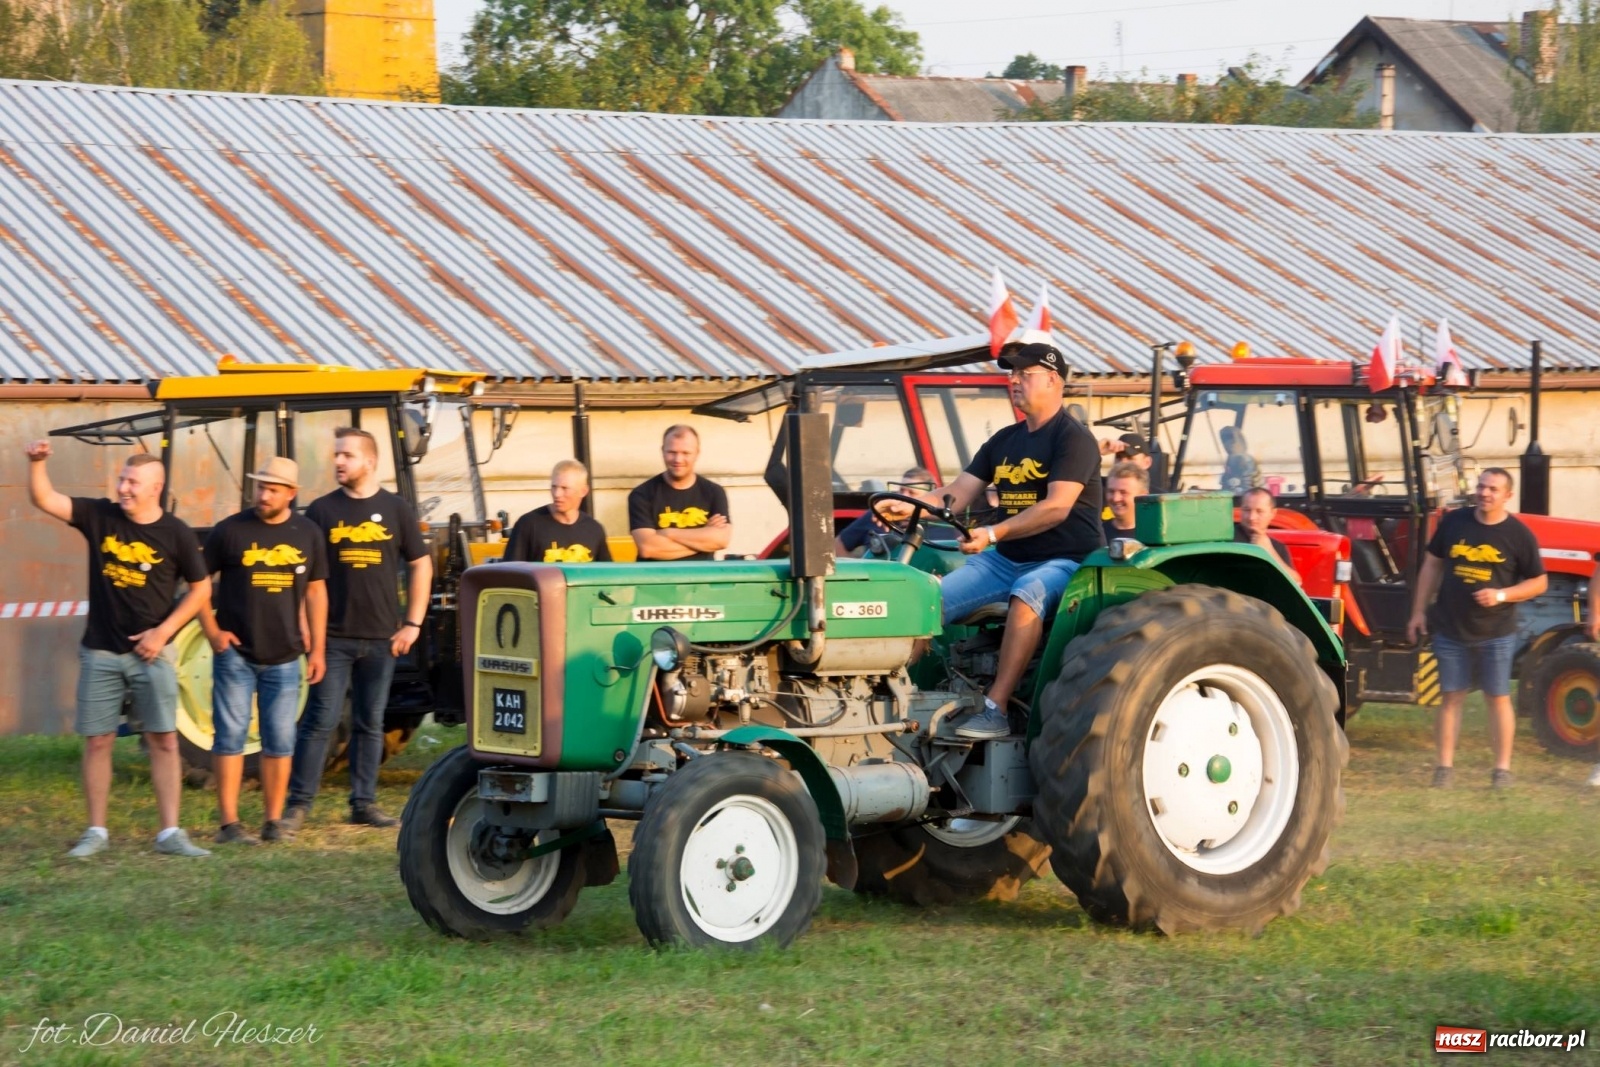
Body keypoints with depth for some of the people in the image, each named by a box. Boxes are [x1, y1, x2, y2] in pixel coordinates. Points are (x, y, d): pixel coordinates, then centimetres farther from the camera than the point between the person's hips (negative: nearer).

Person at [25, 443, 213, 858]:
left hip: (151, 652, -1)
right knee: (97, 741, 5)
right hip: (100, 653, 2)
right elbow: (43, 499, -9)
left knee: (163, 740, -2)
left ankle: (170, 833, 1)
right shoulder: (99, 516, -2)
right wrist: (37, 463, -28)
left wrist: (164, 631, -10)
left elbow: (201, 589, -1)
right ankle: (96, 832, 14)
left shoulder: (176, 534, -7)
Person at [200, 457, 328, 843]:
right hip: (236, 654, -3)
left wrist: (317, 649, 6)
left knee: (280, 740, 5)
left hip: (284, 656, 3)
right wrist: (211, 631, -7)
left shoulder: (307, 534, 4)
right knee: (231, 735, -2)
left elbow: (316, 591, 10)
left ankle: (273, 821, 13)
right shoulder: (230, 531, -4)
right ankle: (229, 823, 0)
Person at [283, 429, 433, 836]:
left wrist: (413, 624, 3)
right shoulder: (322, 510, 2)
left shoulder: (396, 509, 5)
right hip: (333, 636, -2)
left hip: (381, 638, 2)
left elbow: (420, 566, 9)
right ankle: (298, 804, -2)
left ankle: (364, 803, 15)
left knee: (370, 723, 8)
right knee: (321, 719, -5)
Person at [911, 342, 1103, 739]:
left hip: (1065, 561, -8)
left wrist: (994, 533, -34)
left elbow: (1057, 507, -23)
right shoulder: (1005, 442, 14)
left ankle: (995, 710, -43)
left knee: (1027, 594, -40)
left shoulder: (1073, 438, -9)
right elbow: (955, 495, 9)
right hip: (1007, 559, 8)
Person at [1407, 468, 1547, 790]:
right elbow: (1432, 565, 9)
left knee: (1498, 698, 5)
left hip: (1496, 634, -2)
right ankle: (1445, 766, 10)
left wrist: (1502, 595, -17)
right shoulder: (1453, 522, 0)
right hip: (1451, 630, 2)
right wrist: (1419, 610, 6)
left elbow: (1539, 582, -2)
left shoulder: (1518, 534, -6)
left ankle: (1502, 768, 11)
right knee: (1452, 697, 6)